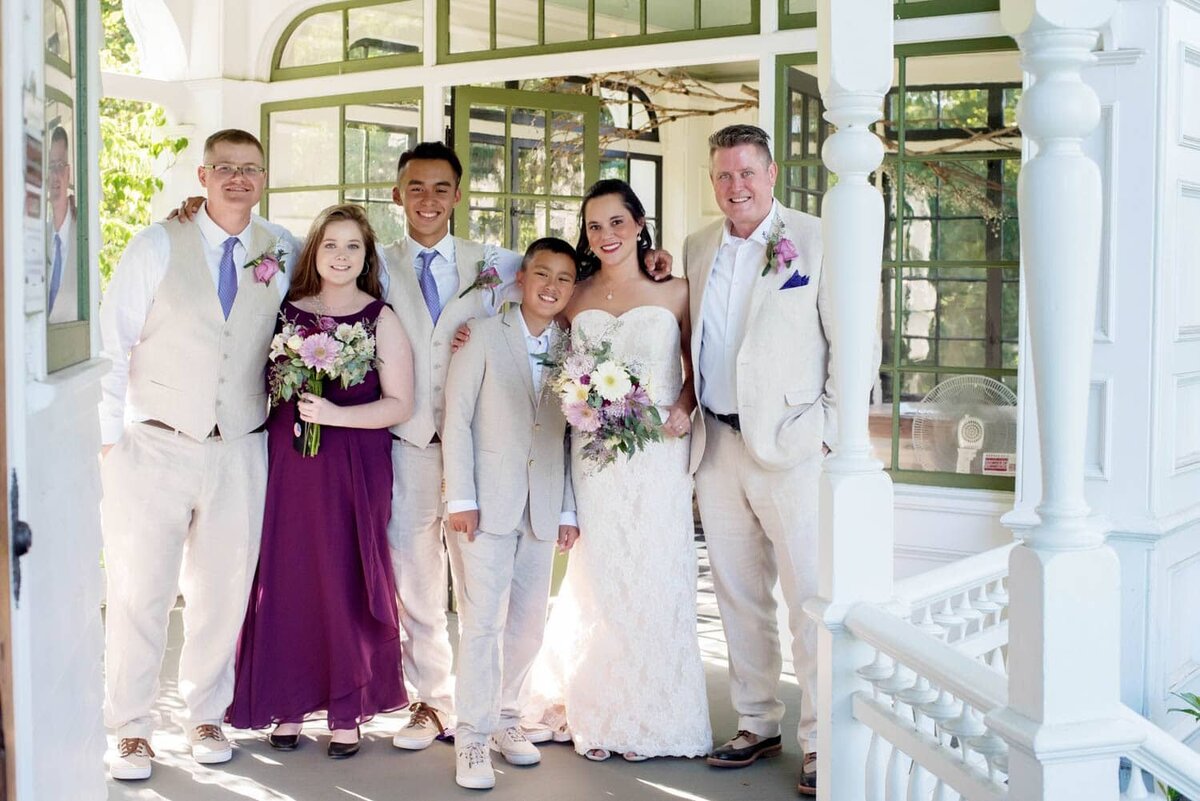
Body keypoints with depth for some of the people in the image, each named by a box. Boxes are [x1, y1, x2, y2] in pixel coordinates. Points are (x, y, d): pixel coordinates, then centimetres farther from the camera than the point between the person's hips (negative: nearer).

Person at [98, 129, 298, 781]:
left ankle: (206, 717, 25)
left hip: (239, 452, 2)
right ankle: (132, 729, 14)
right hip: (153, 450, -2)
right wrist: (110, 440, -6)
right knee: (140, 592, 1)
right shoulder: (156, 247, -1)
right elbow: (112, 346, -2)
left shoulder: (281, 253, 6)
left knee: (224, 591, 9)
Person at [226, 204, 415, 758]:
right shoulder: (287, 311, 9)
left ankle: (347, 712, 11)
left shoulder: (381, 319, 1)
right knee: (286, 578, 3)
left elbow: (400, 405, -4)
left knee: (346, 582, 0)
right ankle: (288, 705, 16)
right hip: (287, 463, 2)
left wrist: (335, 415, -15)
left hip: (354, 469, -2)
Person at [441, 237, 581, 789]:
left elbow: (571, 434, 10)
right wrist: (460, 497, -8)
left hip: (543, 510, 4)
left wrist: (569, 510, 6)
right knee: (484, 622, -6)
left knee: (528, 624, 9)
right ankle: (473, 738, 2)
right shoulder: (484, 337, 0)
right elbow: (457, 418, -2)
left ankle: (505, 718, 25)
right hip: (487, 503, -4)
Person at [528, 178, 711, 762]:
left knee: (653, 580, 2)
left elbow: (697, 368, 8)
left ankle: (650, 718, 16)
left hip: (657, 457, -1)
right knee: (597, 584, 5)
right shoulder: (575, 299, 7)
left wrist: (684, 408, -10)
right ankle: (599, 718, 17)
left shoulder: (674, 293, 2)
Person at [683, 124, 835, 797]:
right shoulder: (698, 248, 12)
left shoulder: (816, 240, -4)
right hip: (717, 445, 6)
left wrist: (831, 430, -9)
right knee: (739, 596, 13)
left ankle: (823, 741, 6)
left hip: (789, 445, -5)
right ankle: (758, 724, 25)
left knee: (810, 598, -3)